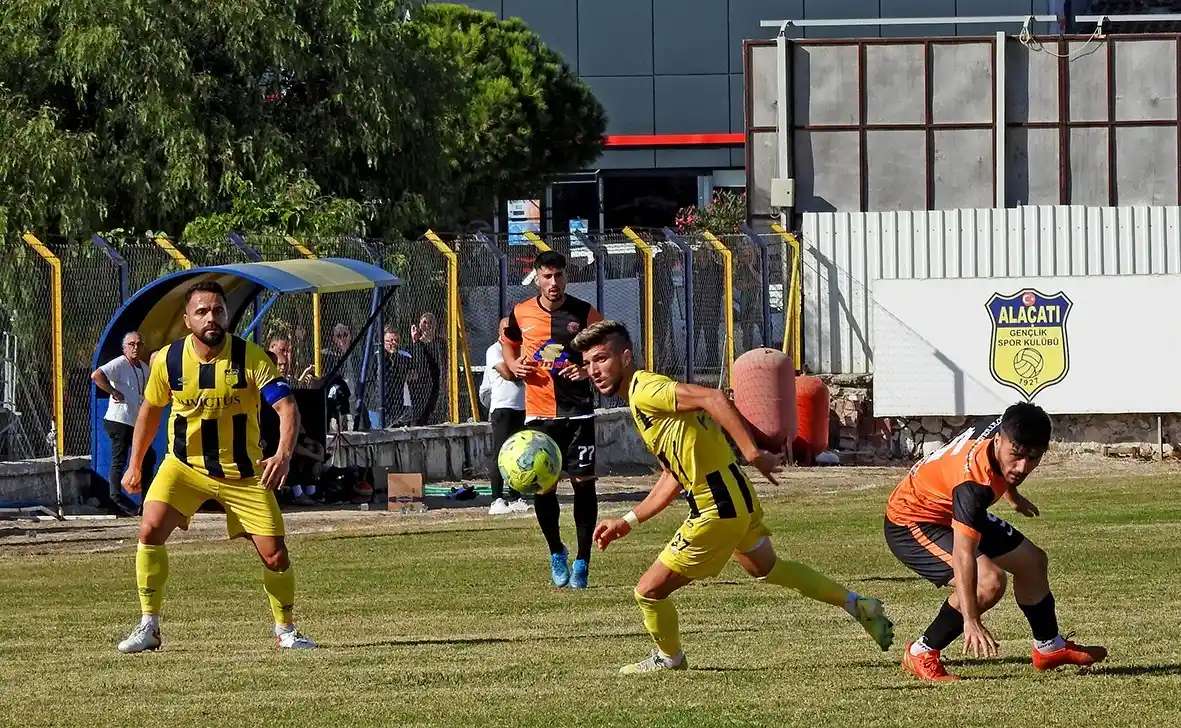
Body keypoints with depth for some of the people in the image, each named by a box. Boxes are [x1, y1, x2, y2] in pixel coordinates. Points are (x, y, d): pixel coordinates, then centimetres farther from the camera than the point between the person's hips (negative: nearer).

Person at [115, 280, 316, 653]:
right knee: (150, 529, -21)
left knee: (275, 555, -4)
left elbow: (287, 407, -22)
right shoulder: (168, 360, -8)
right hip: (185, 465, 1)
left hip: (242, 471, -1)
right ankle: (148, 628, -11)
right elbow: (150, 410, 11)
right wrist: (134, 465, 12)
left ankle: (285, 630, 21)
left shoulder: (250, 357, -16)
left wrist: (284, 454, -40)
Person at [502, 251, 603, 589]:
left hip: (577, 411, -2)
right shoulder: (521, 314, 3)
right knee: (542, 485, 1)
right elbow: (508, 343, 24)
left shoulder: (584, 314, -2)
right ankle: (556, 553, 24)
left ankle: (582, 561, 3)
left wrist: (588, 371, -12)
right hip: (539, 413, 2)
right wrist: (514, 365, 3)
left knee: (583, 481, -6)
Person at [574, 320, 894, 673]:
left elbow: (713, 397, -30)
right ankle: (857, 605, 42)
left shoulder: (645, 391, -16)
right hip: (738, 498, 10)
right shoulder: (642, 402, 15)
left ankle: (668, 657, 27)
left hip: (717, 511, -10)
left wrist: (752, 453, -34)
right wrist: (627, 522, 18)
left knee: (649, 591, 1)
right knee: (764, 566, 35)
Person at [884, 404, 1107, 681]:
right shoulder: (973, 483, -42)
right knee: (989, 581, -29)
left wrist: (1012, 494, 31)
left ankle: (1049, 648, 39)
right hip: (912, 524, -10)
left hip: (955, 513, 10)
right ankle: (920, 655, -12)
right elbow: (963, 553, -47)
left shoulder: (1004, 430, -16)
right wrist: (970, 620, -53)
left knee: (1032, 562, 16)